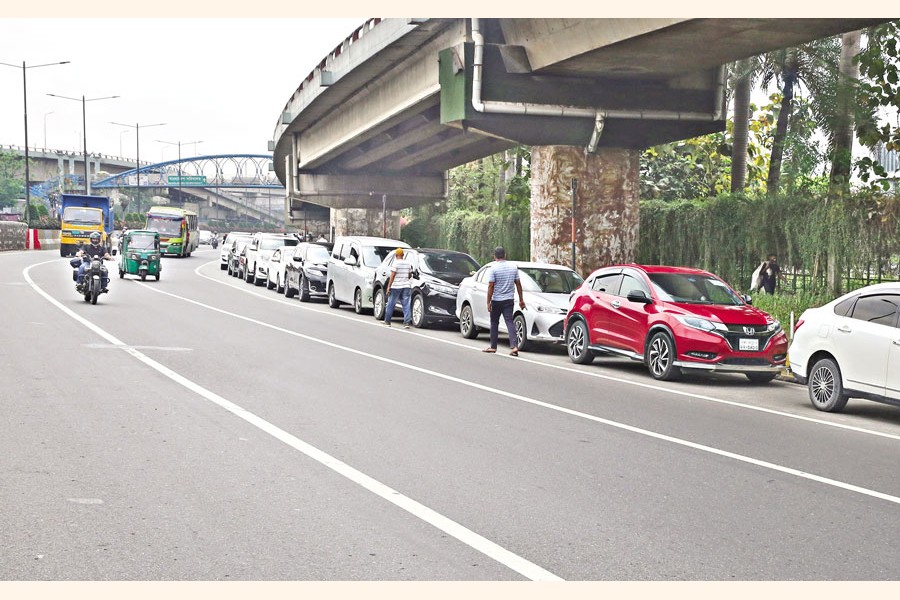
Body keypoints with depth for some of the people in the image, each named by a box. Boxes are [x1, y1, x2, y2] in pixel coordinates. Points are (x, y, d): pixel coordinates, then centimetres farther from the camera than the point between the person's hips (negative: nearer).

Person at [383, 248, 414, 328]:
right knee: (406, 305, 1)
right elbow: (410, 275, 14)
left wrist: (389, 286, -12)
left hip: (396, 286, -5)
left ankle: (387, 321, 17)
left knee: (390, 304, 8)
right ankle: (406, 322, -9)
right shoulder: (408, 263, 8)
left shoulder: (396, 263, -10)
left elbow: (392, 275, -14)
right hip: (406, 286, 5)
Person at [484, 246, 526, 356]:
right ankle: (514, 346, -16)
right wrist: (521, 299, 14)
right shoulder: (513, 267, 4)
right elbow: (518, 284, 7)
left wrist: (488, 302, -10)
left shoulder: (494, 268, -10)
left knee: (494, 322, 11)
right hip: (509, 300, 3)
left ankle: (493, 346, 18)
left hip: (496, 300, -3)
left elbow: (491, 286, -13)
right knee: (510, 322, -1)